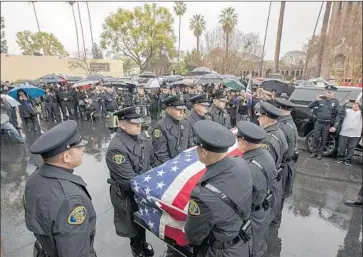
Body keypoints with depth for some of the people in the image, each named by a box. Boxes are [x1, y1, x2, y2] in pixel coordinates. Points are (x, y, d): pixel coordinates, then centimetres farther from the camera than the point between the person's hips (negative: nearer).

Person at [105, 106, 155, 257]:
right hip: (127, 195, -6)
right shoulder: (116, 149, -31)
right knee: (133, 222, 19)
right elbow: (130, 180, -29)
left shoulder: (142, 137, -8)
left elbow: (152, 162, 5)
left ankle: (143, 243, 55)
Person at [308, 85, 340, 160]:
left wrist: (335, 126, -9)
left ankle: (320, 153, 22)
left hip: (327, 124, 0)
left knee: (323, 140, 8)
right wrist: (316, 100, -20)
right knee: (316, 138, 6)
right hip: (318, 123, 1)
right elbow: (310, 106, -2)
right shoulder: (321, 99, -1)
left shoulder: (335, 102, -2)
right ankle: (314, 152, 21)